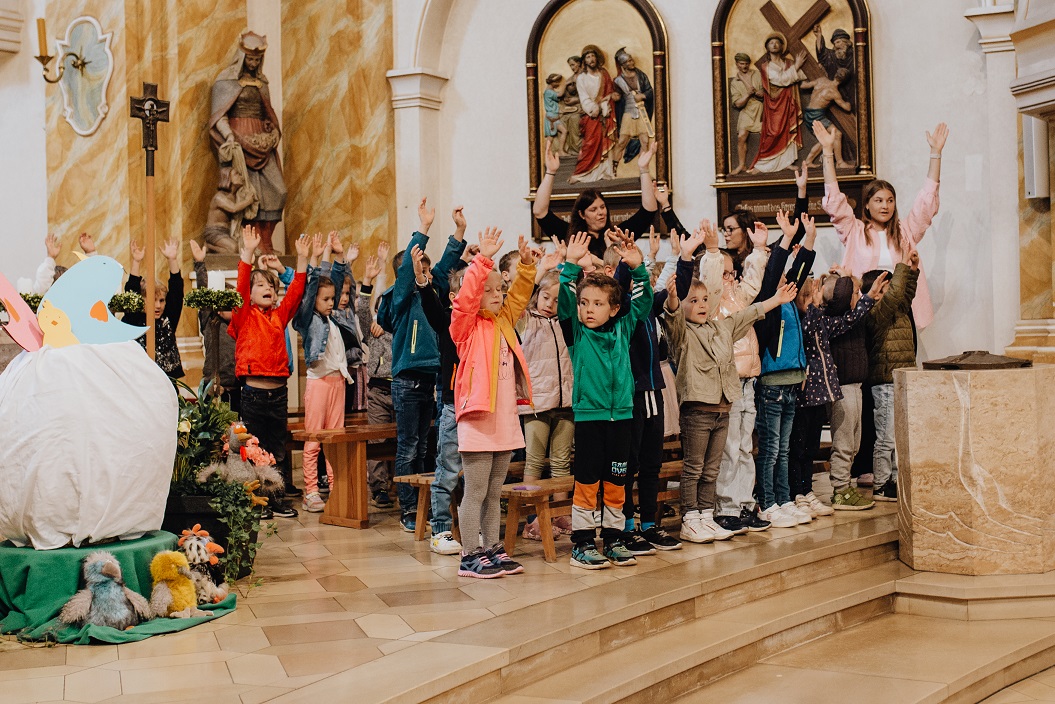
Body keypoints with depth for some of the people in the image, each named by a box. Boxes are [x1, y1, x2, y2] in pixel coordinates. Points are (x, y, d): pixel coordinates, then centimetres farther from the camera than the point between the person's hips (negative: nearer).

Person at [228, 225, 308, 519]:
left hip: (278, 392, 4)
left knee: (278, 449, 10)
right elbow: (241, 286, -12)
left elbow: (296, 291, 7)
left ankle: (276, 498, 20)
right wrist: (248, 253, -20)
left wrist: (302, 258, -1)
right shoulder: (245, 316, 1)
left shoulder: (280, 315, 12)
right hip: (253, 392, -4)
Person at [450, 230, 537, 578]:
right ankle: (470, 556, 3)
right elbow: (466, 297, -23)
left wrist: (526, 264, 8)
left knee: (494, 494, 14)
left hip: (506, 420, 7)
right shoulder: (467, 325, -6)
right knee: (475, 492, -2)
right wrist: (483, 259, -27)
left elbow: (519, 295, 22)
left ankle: (493, 550, 22)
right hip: (477, 419, -7)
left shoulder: (503, 322, 14)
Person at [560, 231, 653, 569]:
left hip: (621, 415, 3)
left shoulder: (623, 329, 7)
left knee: (616, 481, 10)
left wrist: (638, 269, -2)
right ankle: (582, 543, 7)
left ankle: (613, 538, 19)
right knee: (587, 481, 0)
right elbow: (564, 301, -13)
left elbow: (643, 301, 9)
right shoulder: (576, 332, -1)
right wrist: (571, 265, -18)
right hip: (588, 415, -3)